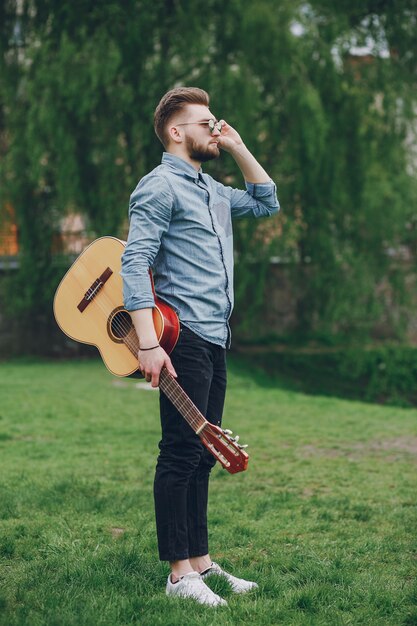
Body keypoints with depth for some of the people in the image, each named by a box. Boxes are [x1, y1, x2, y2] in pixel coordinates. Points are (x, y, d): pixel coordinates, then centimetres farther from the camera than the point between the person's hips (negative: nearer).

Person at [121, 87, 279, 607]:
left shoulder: (212, 190, 21)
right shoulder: (160, 185, -7)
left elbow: (267, 203, 33)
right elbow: (135, 263, -17)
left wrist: (238, 149, 21)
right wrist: (148, 342, -26)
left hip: (215, 341, 9)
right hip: (183, 336, -9)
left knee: (202, 454, 12)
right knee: (180, 454, -7)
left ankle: (200, 561, 19)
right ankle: (180, 574, -3)